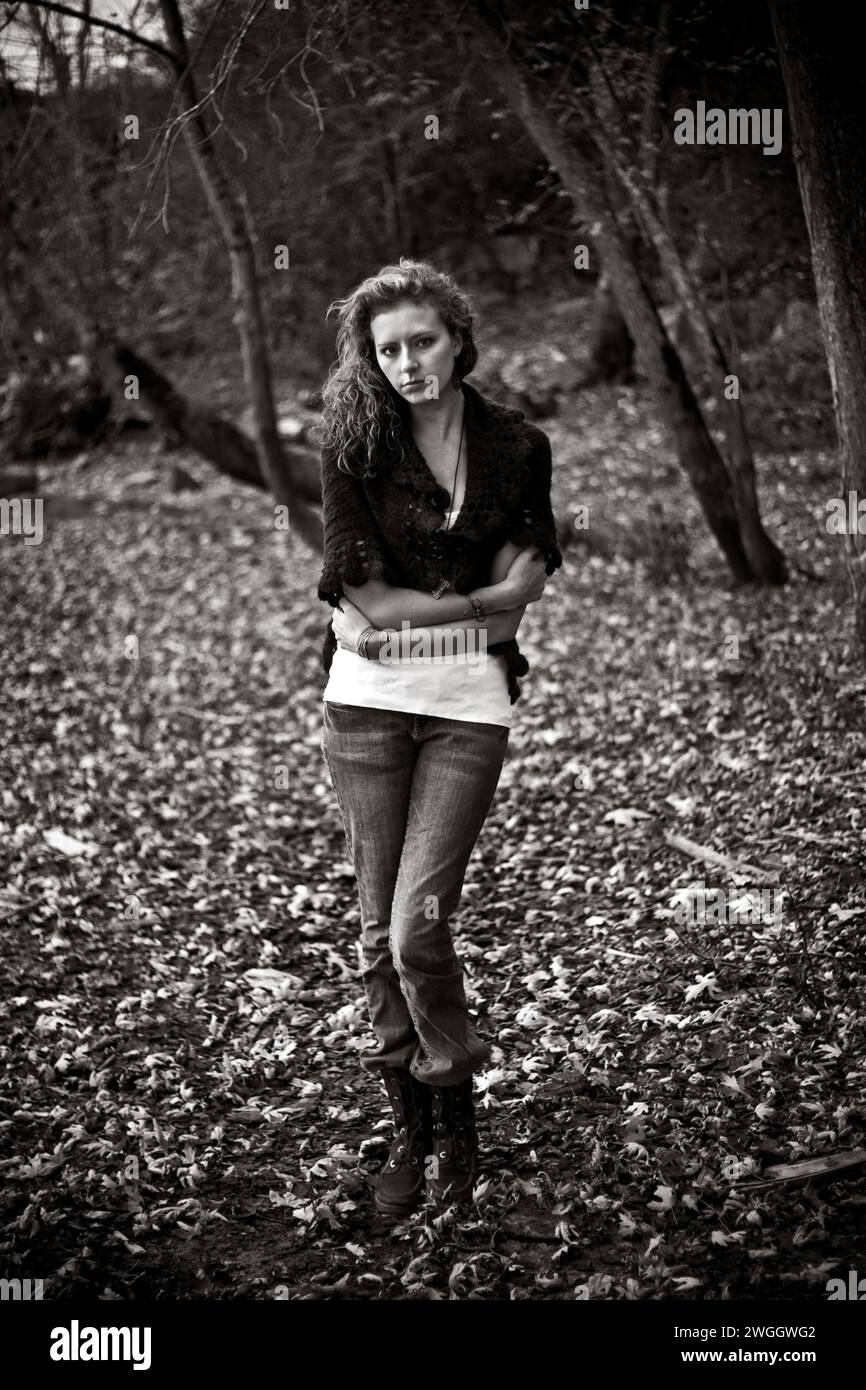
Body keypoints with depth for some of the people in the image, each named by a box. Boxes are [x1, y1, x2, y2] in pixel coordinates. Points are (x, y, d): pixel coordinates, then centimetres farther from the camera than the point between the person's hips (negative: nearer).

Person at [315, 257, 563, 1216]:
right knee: (378, 930, 6)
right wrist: (475, 601, -7)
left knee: (418, 927, -11)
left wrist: (403, 615, -8)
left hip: (468, 703, -1)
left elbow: (522, 588, 0)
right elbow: (367, 597, -6)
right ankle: (409, 1133, 21)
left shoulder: (518, 446, 2)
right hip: (366, 702, 1)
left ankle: (457, 1114, 13)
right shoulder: (353, 444, -1)